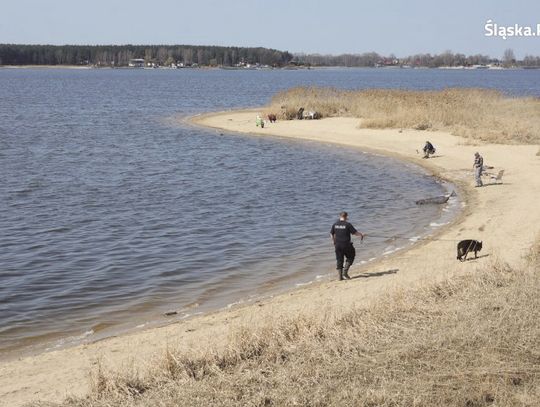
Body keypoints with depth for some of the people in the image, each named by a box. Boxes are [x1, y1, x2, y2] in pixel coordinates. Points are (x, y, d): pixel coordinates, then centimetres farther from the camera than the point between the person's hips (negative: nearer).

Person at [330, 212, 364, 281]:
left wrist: (334, 243, 24)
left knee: (339, 260, 10)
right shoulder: (348, 225, -11)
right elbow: (355, 232, -8)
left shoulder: (335, 225, 3)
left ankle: (340, 276, 8)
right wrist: (361, 235, 12)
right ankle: (345, 272, 4)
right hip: (346, 245, -4)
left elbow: (332, 234, 10)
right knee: (350, 257, 15)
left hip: (337, 245, 4)